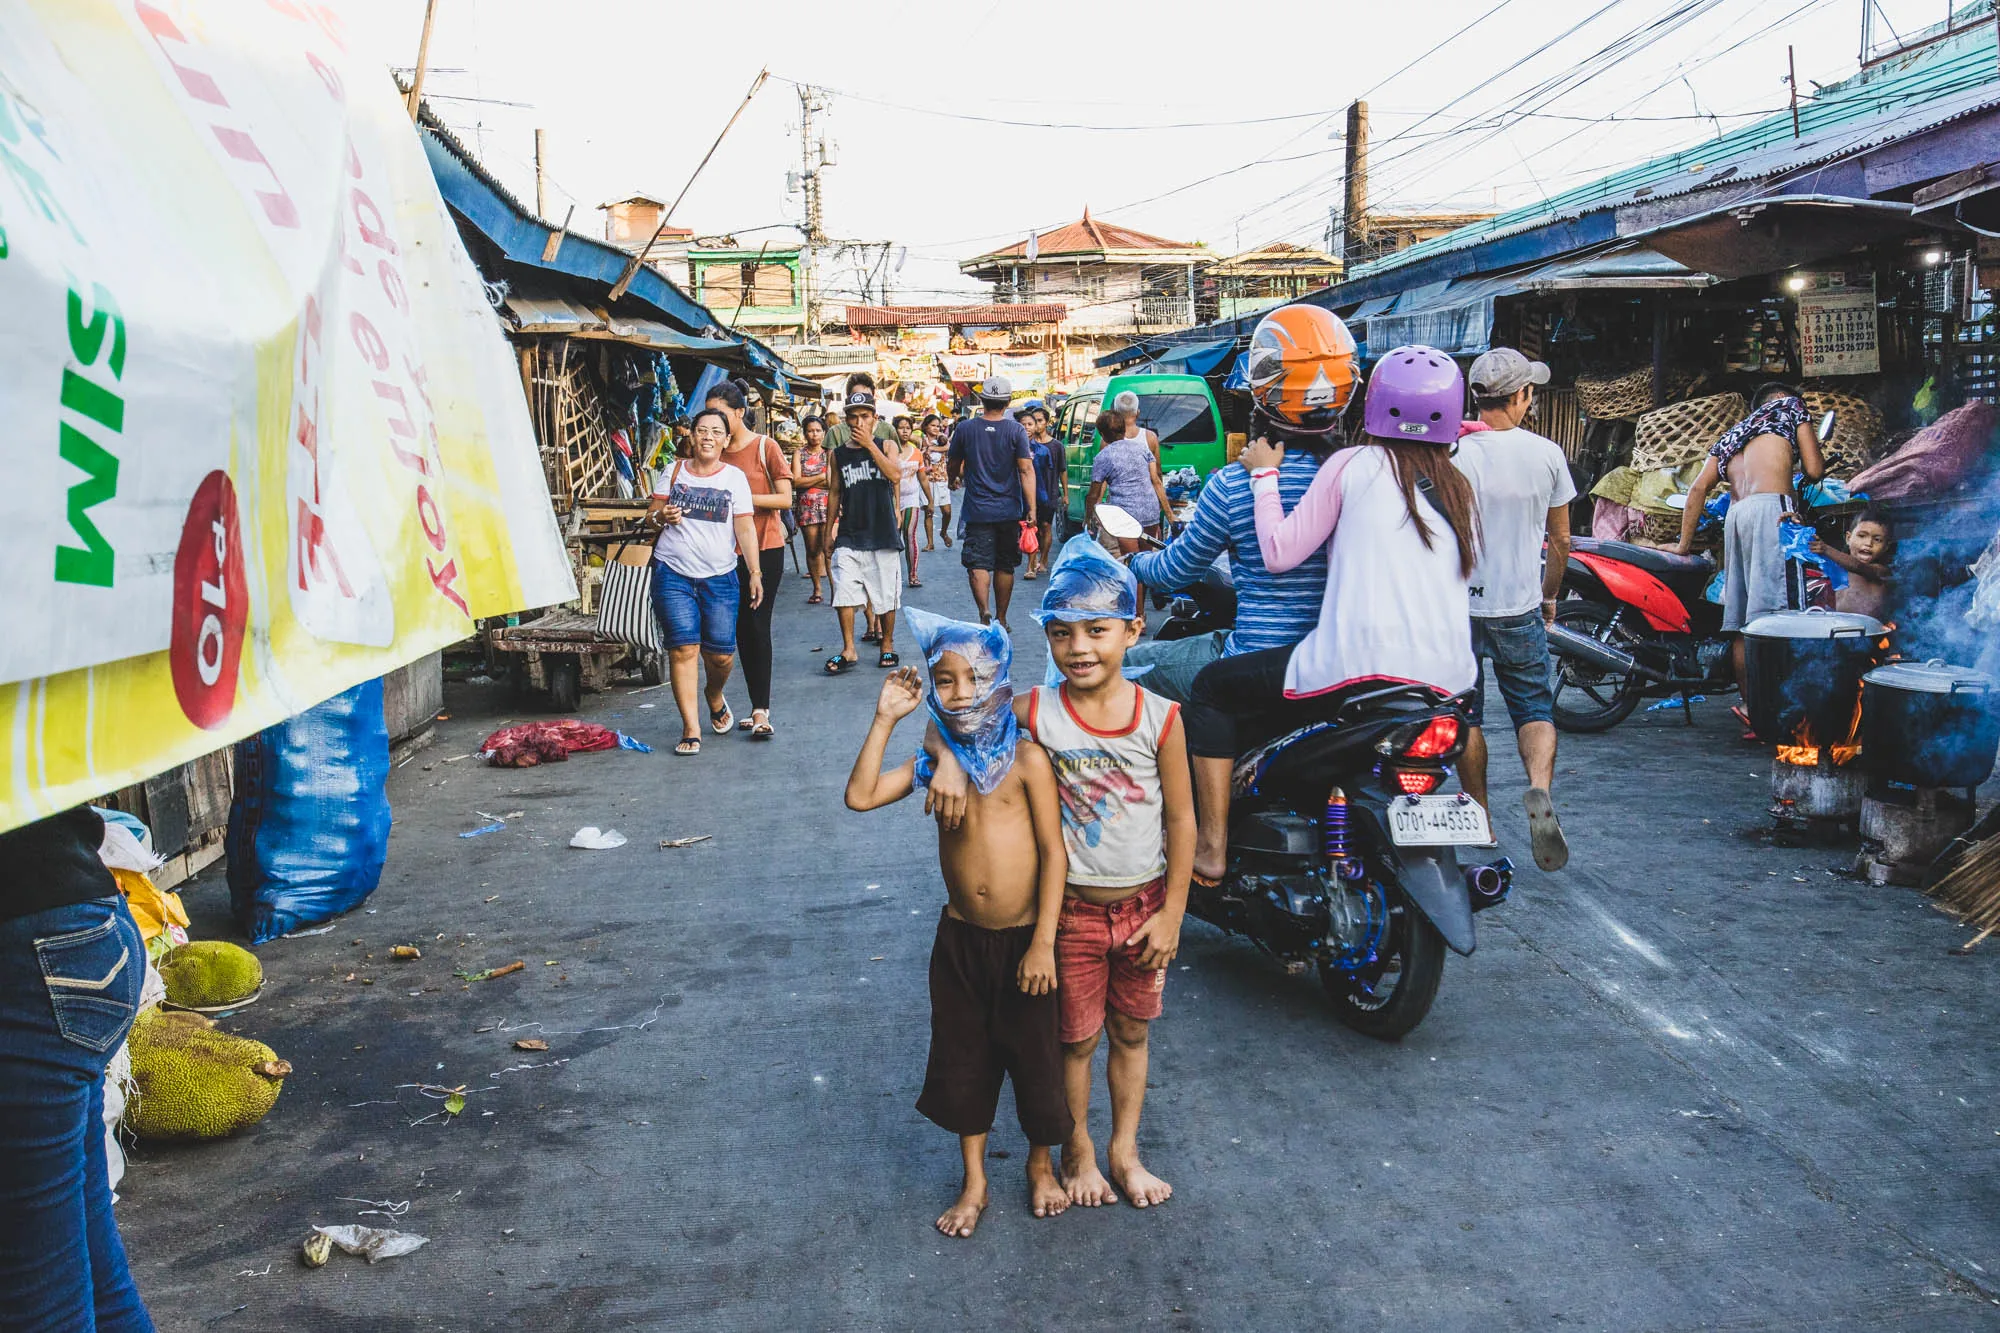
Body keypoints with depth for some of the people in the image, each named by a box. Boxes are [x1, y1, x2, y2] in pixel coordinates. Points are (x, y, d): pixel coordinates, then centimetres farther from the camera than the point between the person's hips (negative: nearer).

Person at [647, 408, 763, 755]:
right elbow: (651, 514, 14)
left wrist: (755, 572, -6)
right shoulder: (674, 472, 8)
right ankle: (691, 729, -3)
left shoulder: (734, 477, 4)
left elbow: (745, 526, 1)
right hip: (673, 574, 0)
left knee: (721, 653, -1)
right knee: (683, 648, -9)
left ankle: (715, 697, 34)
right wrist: (661, 515, -10)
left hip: (720, 577, 0)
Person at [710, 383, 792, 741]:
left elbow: (785, 499, -9)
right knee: (742, 629, 7)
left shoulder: (765, 446, -5)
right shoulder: (716, 452, 8)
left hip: (765, 549, -5)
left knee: (757, 624, -9)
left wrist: (743, 497, -18)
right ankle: (760, 708, 15)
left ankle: (760, 711, -7)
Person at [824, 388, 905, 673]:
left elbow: (895, 474, -15)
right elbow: (834, 492, 16)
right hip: (849, 535, 1)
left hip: (882, 534, -1)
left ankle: (887, 644, 22)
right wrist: (830, 527, 12)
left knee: (886, 595, 5)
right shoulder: (839, 454, 9)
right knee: (844, 593, -9)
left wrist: (869, 444, -16)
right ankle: (848, 650, -2)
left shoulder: (886, 445, 3)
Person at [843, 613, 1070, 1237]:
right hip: (960, 940, 3)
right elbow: (860, 795, -10)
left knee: (1035, 1057, 12)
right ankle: (974, 1183, 33)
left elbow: (1053, 851, -12)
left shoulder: (1026, 758, -12)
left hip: (1023, 939, -3)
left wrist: (1043, 943, -15)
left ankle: (1041, 1164, 38)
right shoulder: (936, 760, 0)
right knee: (962, 1061, 14)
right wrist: (885, 720, -12)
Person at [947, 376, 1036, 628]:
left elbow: (954, 464, 12)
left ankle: (984, 609, -25)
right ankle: (1001, 619, 20)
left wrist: (954, 478, 35)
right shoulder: (1016, 431, -5)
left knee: (978, 564, -2)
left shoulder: (965, 428, -2)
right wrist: (1031, 509, -11)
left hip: (977, 510, -1)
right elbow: (1026, 470, -11)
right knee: (1005, 567, 13)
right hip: (1009, 510, 1)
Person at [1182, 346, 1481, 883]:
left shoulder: (1354, 464, 1)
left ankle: (1211, 848, 6)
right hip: (1446, 678, 6)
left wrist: (1265, 475, 10)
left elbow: (1279, 551, -2)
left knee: (1213, 688, 12)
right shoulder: (1460, 489, 16)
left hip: (1357, 668, -6)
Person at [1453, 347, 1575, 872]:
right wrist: (1549, 596, 22)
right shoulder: (1547, 454, -2)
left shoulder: (1452, 455, -11)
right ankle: (1540, 789, -14)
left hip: (1459, 609, -1)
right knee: (1535, 709, 12)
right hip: (1521, 611, 1)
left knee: (1466, 715, 13)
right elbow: (1560, 541, 7)